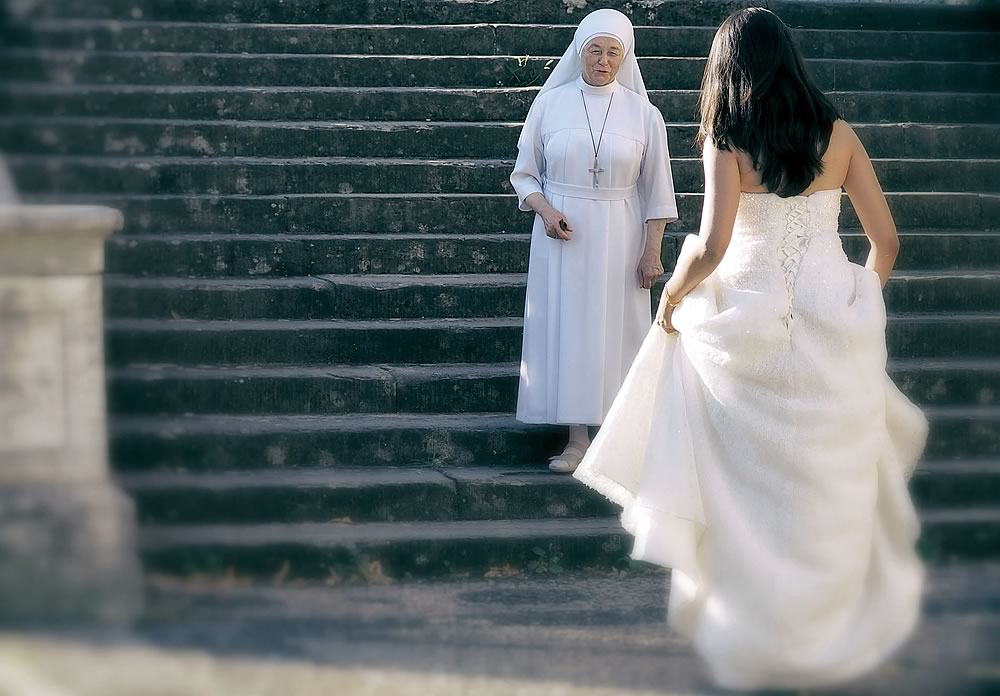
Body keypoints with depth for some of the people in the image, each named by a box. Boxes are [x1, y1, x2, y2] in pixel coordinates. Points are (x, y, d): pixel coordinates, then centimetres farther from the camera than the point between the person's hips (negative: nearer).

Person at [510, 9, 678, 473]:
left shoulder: (643, 114, -1)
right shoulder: (550, 103, 0)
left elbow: (656, 189, 3)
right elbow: (525, 174, 6)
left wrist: (652, 251, -2)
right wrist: (545, 211, -12)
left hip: (618, 238, 0)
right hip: (562, 235, 0)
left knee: (615, 330, 1)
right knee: (567, 329, 0)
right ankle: (578, 440, 5)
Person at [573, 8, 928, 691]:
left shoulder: (728, 141, -5)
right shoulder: (837, 133, 3)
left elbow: (712, 246, -15)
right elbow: (886, 238, 4)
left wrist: (671, 299, 4)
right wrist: (863, 300, 22)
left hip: (750, 323, -2)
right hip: (836, 325, 2)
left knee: (753, 491, 10)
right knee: (828, 491, 13)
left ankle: (755, 636, 18)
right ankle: (828, 635, 22)